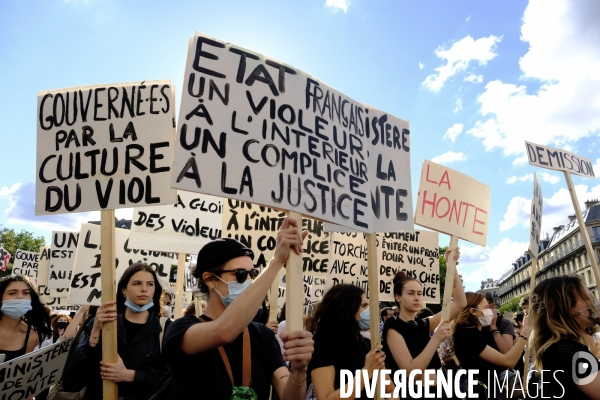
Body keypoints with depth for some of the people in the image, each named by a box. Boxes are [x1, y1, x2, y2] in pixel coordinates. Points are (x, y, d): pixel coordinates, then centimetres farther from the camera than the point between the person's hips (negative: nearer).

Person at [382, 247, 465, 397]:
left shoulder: (424, 324, 5)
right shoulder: (393, 328, -12)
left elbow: (460, 303, -2)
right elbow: (411, 372, -22)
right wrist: (436, 339, -26)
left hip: (434, 390, 7)